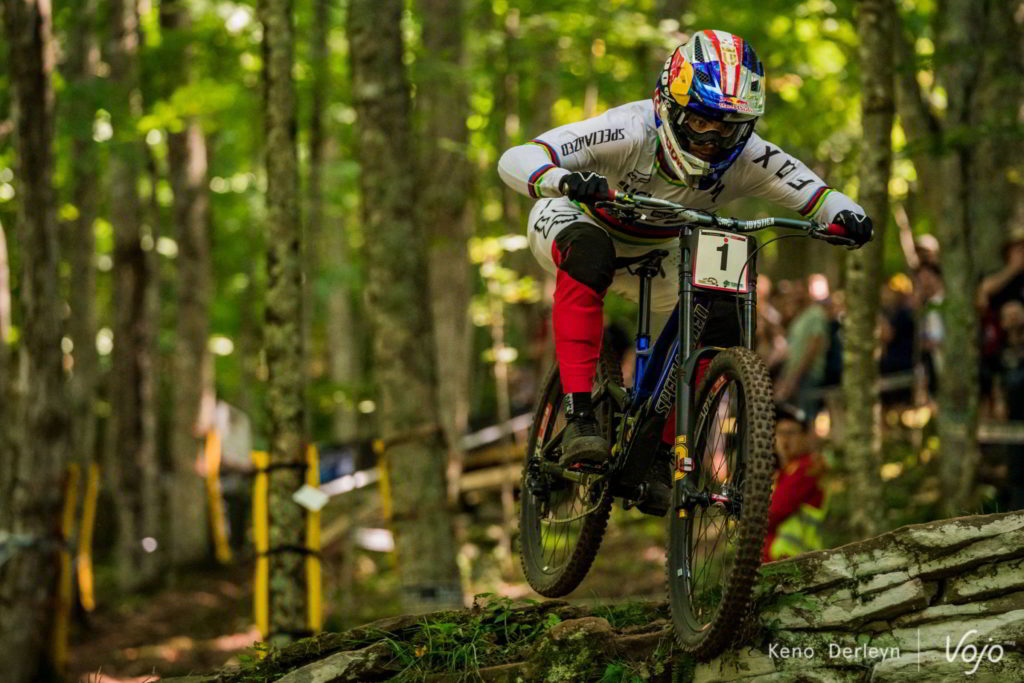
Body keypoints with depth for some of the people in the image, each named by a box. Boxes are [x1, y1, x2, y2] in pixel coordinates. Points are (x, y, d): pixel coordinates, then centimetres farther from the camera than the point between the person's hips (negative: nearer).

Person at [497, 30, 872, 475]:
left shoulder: (746, 159, -25)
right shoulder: (632, 132, -37)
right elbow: (514, 160, -41)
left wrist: (844, 215, -46)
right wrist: (563, 180, -63)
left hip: (653, 255, 5)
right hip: (576, 220, -5)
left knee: (722, 315, -15)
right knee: (589, 254, -39)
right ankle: (578, 417, -38)